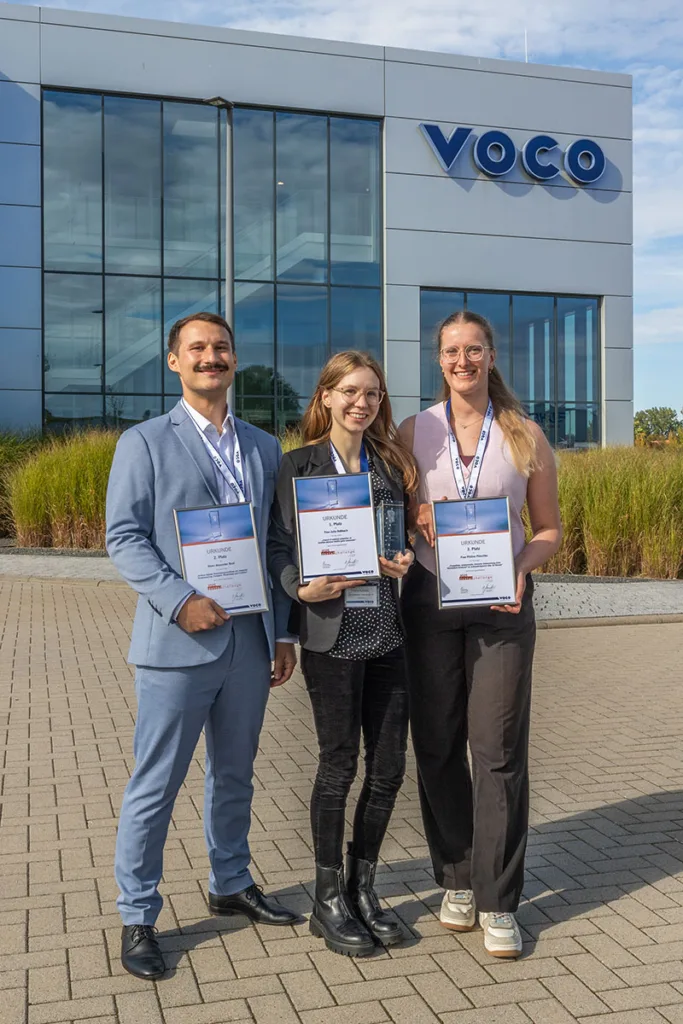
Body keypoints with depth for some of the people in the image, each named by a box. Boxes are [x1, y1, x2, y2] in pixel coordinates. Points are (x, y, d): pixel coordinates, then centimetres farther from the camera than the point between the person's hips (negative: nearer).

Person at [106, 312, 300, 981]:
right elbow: (123, 538, -7)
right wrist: (180, 601, -19)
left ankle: (230, 885, 36)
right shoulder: (145, 442, -1)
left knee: (234, 774, 18)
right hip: (178, 643, -5)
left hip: (249, 642, 5)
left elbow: (276, 543, 14)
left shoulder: (264, 448, 13)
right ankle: (137, 917, 18)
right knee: (155, 785, 3)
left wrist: (282, 632, 10)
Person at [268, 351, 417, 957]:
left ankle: (362, 888, 27)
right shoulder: (299, 466, 0)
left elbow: (409, 536, 16)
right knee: (339, 766, 3)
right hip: (332, 636, -4)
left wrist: (406, 562, -5)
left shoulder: (392, 464, 12)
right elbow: (280, 547, -2)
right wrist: (303, 589, -20)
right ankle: (329, 901, 21)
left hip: (389, 634, 4)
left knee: (390, 766, 7)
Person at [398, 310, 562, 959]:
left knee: (499, 751, -2)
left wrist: (522, 567, -13)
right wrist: (416, 520, -9)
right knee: (437, 746, 8)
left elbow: (549, 529, 7)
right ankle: (456, 879, 25)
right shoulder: (414, 432, 5)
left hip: (503, 604, -1)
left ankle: (498, 902, 10)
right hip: (431, 601, 2)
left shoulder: (525, 437, 3)